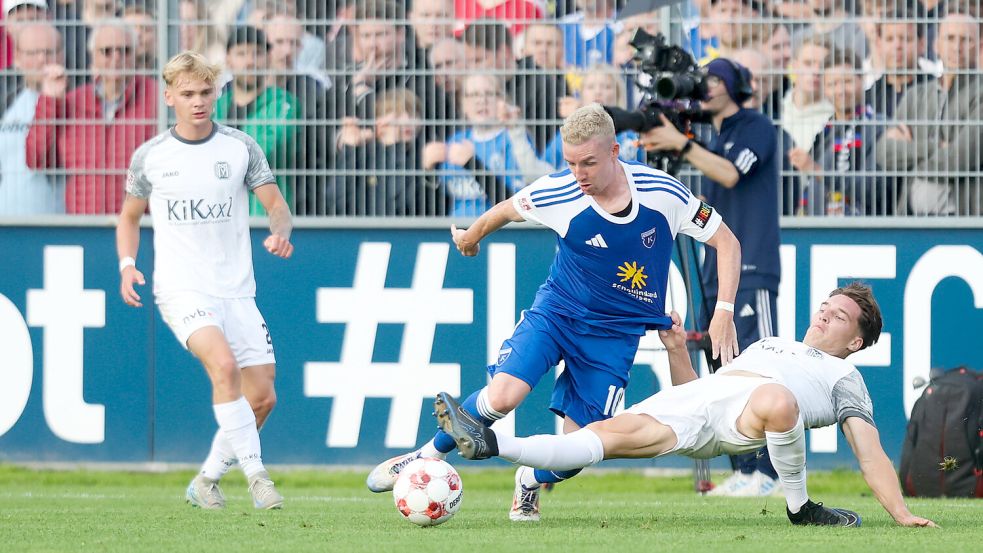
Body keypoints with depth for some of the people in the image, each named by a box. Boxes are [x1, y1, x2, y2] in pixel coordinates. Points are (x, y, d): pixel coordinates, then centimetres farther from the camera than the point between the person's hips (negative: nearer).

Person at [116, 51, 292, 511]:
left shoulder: (240, 148, 2)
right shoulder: (150, 156, 2)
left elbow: (275, 203, 5)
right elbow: (130, 216, 15)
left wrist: (279, 231, -18)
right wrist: (127, 265, -1)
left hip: (236, 289, 3)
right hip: (181, 288, -3)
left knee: (262, 397, 0)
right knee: (224, 363, -29)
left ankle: (207, 480, 20)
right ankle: (256, 474, -26)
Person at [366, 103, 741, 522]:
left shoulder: (662, 193, -19)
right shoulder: (558, 194, -18)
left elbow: (726, 242, -7)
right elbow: (506, 210, 5)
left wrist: (724, 312, -18)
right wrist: (471, 236, 23)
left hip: (616, 331, 1)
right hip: (556, 310, -1)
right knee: (502, 395, -26)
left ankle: (530, 481, 30)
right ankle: (428, 457, -1)